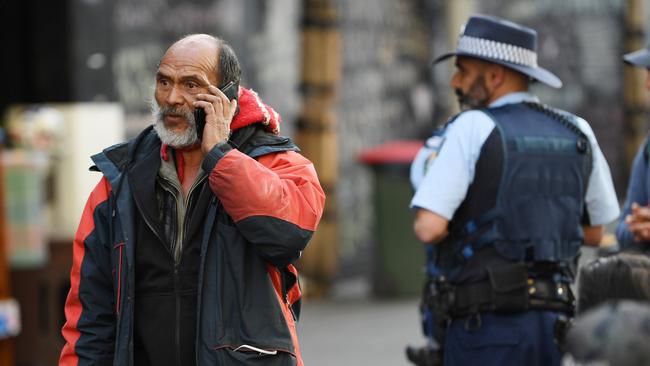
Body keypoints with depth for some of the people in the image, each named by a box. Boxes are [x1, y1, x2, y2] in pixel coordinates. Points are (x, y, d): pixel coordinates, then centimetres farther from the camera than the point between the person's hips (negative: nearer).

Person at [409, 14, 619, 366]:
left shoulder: (473, 128, -8)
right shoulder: (578, 133, 9)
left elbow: (430, 228, -16)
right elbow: (595, 232, 20)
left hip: (486, 323, -6)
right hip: (554, 321, 6)